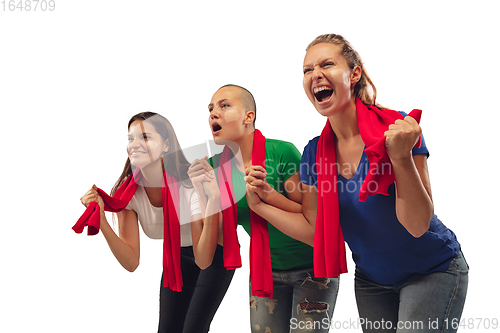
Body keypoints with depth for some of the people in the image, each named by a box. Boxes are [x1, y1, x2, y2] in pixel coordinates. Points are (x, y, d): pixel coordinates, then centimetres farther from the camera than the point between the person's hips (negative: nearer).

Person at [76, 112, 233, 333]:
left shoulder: (191, 184, -33)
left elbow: (203, 260, -36)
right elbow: (131, 262, -24)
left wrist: (213, 201, -47)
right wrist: (101, 220, -36)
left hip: (215, 252, -4)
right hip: (178, 256, 4)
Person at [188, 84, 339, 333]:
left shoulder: (281, 152, -20)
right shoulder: (216, 166, -6)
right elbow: (222, 236, -4)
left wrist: (267, 193, -31)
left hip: (311, 268, -4)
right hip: (265, 273, 4)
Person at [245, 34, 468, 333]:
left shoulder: (397, 128, -22)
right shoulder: (315, 152, -6)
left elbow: (417, 225, -25)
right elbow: (314, 231, 0)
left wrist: (402, 157, -37)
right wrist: (260, 205, -10)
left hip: (433, 272, -4)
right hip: (372, 280, 5)